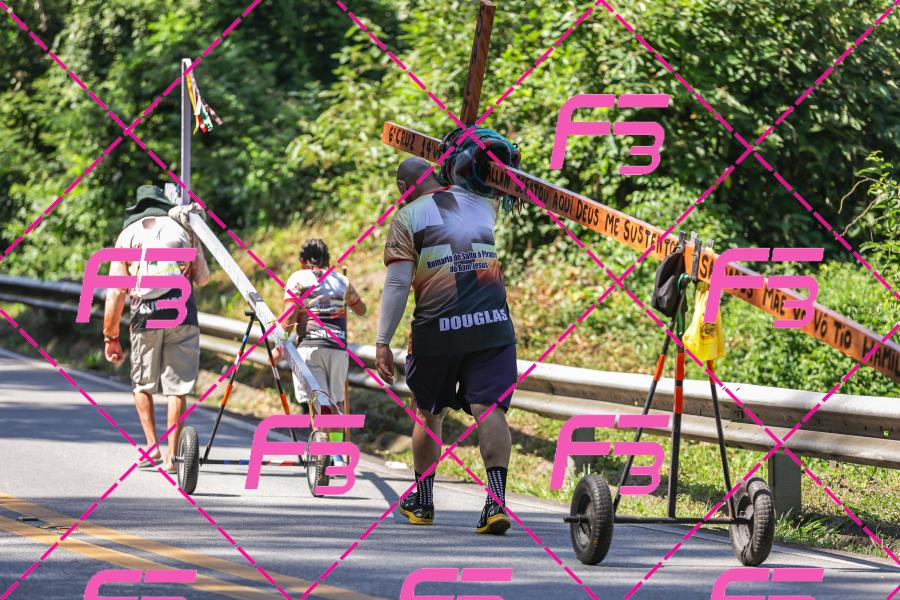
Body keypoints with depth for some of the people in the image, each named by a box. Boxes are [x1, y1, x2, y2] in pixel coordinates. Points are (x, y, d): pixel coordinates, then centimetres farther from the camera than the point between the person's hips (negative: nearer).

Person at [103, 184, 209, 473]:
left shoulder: (127, 235, 10)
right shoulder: (182, 229, 12)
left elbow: (115, 292, 6)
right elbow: (203, 278, 12)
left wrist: (111, 336, 11)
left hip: (146, 318, 0)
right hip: (182, 313, 0)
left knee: (142, 384, 17)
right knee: (177, 386, 3)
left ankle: (151, 444, 5)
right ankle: (171, 455, 0)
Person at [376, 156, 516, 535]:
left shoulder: (407, 217, 2)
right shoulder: (481, 203, 14)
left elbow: (397, 283, -6)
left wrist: (383, 342, -6)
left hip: (437, 328, -2)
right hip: (492, 325, 2)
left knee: (428, 412, 17)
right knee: (489, 409, -7)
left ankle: (422, 501, 29)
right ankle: (496, 500, -25)